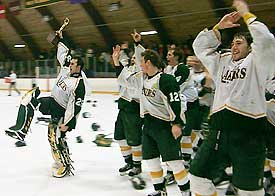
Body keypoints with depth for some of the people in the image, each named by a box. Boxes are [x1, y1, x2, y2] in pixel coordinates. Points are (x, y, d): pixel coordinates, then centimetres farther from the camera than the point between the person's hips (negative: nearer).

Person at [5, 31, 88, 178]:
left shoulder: (79, 84, -23)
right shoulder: (66, 69, 0)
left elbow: (75, 106, -25)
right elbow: (65, 52, 16)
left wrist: (68, 123, -27)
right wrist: (61, 38, 9)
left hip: (62, 110, -8)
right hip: (52, 101, 8)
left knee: (56, 137, -9)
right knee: (30, 98, -10)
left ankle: (65, 165, 7)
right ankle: (21, 129, -17)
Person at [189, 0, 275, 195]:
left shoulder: (255, 62, 6)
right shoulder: (222, 62, 21)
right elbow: (199, 46, 24)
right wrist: (218, 27, 14)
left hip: (248, 131, -6)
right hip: (219, 129, 6)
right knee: (198, 173, 6)